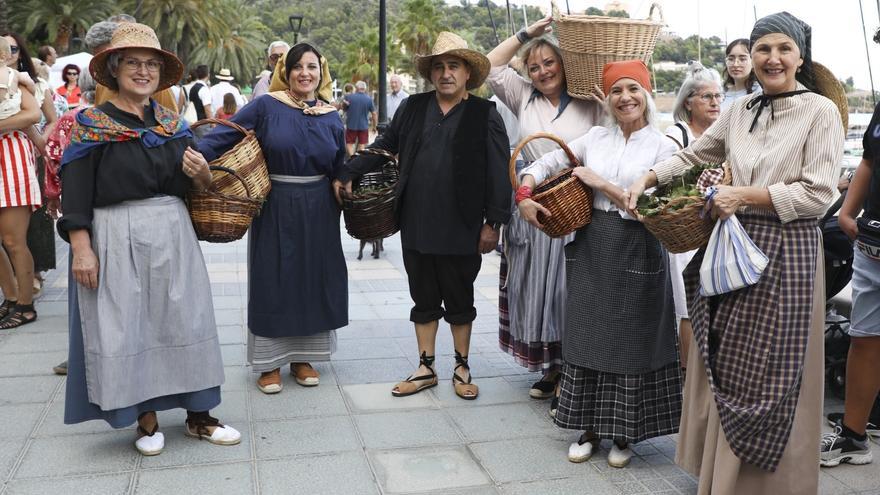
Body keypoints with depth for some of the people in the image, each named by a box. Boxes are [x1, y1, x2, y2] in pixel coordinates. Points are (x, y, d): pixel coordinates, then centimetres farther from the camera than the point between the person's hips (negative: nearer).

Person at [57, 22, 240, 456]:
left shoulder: (173, 125, 11)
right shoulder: (91, 125, -1)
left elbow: (196, 187, 16)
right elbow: (75, 193, -6)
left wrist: (201, 174, -7)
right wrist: (81, 248, -15)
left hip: (173, 236, 4)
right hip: (117, 240, -4)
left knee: (185, 322, 6)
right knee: (126, 328, 2)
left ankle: (198, 416, 18)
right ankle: (146, 420, 17)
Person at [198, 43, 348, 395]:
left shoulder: (331, 117, 6)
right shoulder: (266, 106, -7)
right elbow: (223, 136, -15)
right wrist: (196, 156, -31)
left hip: (317, 212, 4)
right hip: (275, 209, -3)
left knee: (313, 280, 9)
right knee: (273, 280, 4)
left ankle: (301, 357, 25)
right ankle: (270, 362, 18)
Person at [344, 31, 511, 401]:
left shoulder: (485, 114, -2)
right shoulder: (413, 108, 8)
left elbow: (499, 171, -6)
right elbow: (385, 145, 17)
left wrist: (494, 222, -10)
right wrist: (350, 172, 8)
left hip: (461, 228, -3)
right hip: (417, 224, 3)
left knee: (460, 299, 11)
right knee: (423, 299, 13)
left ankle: (462, 368, 27)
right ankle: (426, 369, 26)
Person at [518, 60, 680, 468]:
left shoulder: (663, 147, -2)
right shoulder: (595, 137, 7)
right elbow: (545, 164, 10)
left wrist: (601, 183, -12)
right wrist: (525, 194, -7)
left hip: (636, 253, -3)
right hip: (591, 247, 3)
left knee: (630, 342, 5)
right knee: (587, 337, 8)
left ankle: (624, 434, 22)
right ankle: (590, 429, 23)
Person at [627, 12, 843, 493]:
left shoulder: (820, 111, -6)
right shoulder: (739, 110, 9)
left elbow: (817, 195, -12)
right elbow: (692, 156, 19)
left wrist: (744, 195, -16)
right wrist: (646, 180, 6)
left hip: (785, 252, -5)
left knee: (767, 374, 2)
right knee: (721, 365, 11)